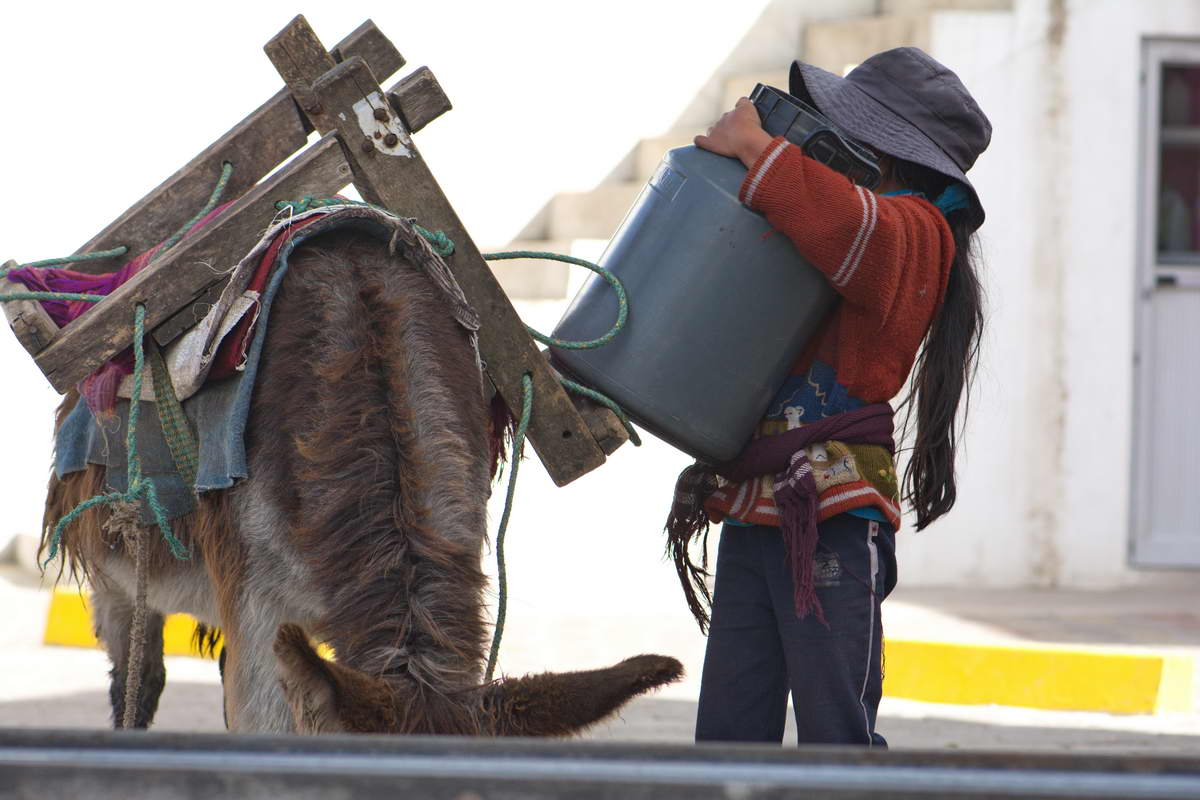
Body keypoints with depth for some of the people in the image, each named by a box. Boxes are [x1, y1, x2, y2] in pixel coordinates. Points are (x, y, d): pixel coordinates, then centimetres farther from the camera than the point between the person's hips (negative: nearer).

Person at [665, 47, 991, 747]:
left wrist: (757, 149, -19)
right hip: (752, 513, 9)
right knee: (729, 735, 5)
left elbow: (845, 226, -30)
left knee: (835, 734, -10)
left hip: (831, 517, -9)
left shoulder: (911, 230, -5)